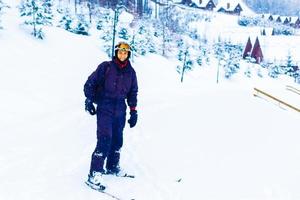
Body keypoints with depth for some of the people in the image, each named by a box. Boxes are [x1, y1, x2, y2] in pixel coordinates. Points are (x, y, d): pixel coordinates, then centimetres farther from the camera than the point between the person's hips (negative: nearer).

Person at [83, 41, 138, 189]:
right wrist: (89, 101, -11)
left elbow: (133, 92, 15)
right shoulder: (106, 67, -5)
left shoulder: (130, 72, 8)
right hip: (104, 108, -5)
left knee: (117, 139, 12)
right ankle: (95, 174, -9)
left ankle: (112, 167, 31)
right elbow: (90, 83, -2)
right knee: (105, 139, -14)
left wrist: (133, 112, 12)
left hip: (120, 110, 5)